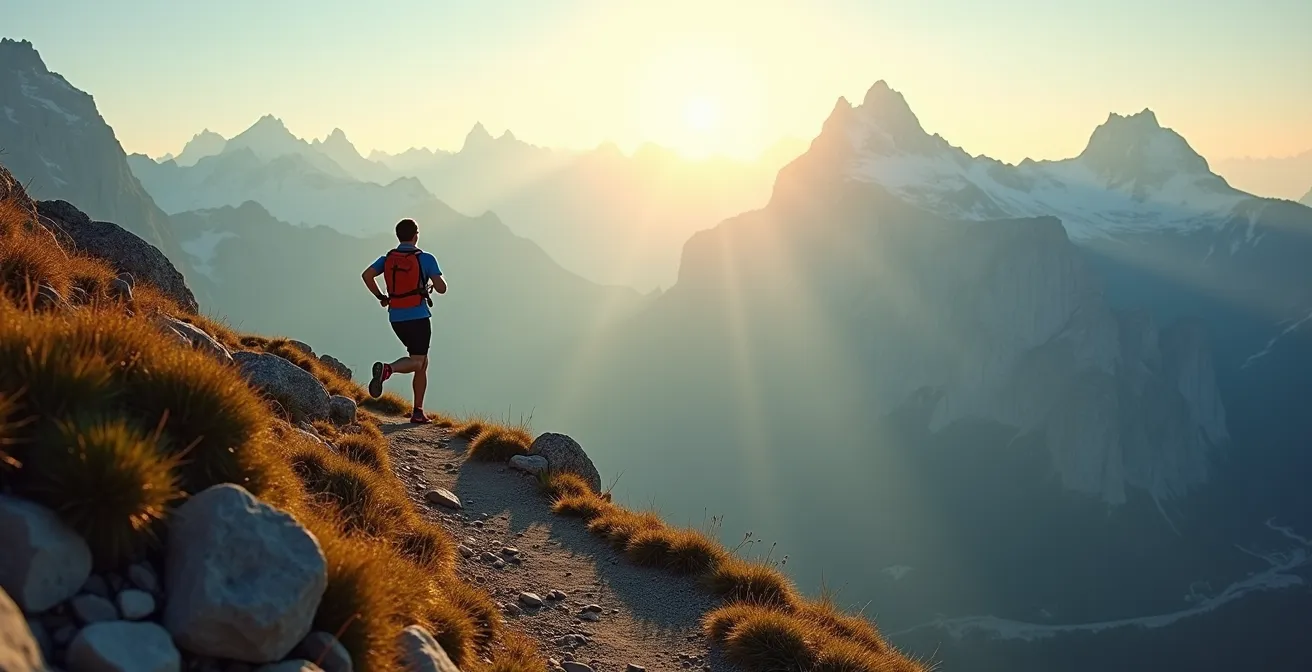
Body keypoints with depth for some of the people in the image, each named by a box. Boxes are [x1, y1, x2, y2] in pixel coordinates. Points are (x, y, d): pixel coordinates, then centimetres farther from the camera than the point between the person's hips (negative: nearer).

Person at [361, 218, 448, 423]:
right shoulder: (425, 259, -7)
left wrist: (380, 297, 7)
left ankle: (418, 411, 15)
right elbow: (441, 288, -12)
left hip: (396, 318, 6)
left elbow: (367, 275, -5)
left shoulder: (388, 258, 6)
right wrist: (437, 281, 11)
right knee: (417, 362, -2)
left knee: (421, 361, 17)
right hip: (418, 317, -6)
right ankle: (387, 369, -32)